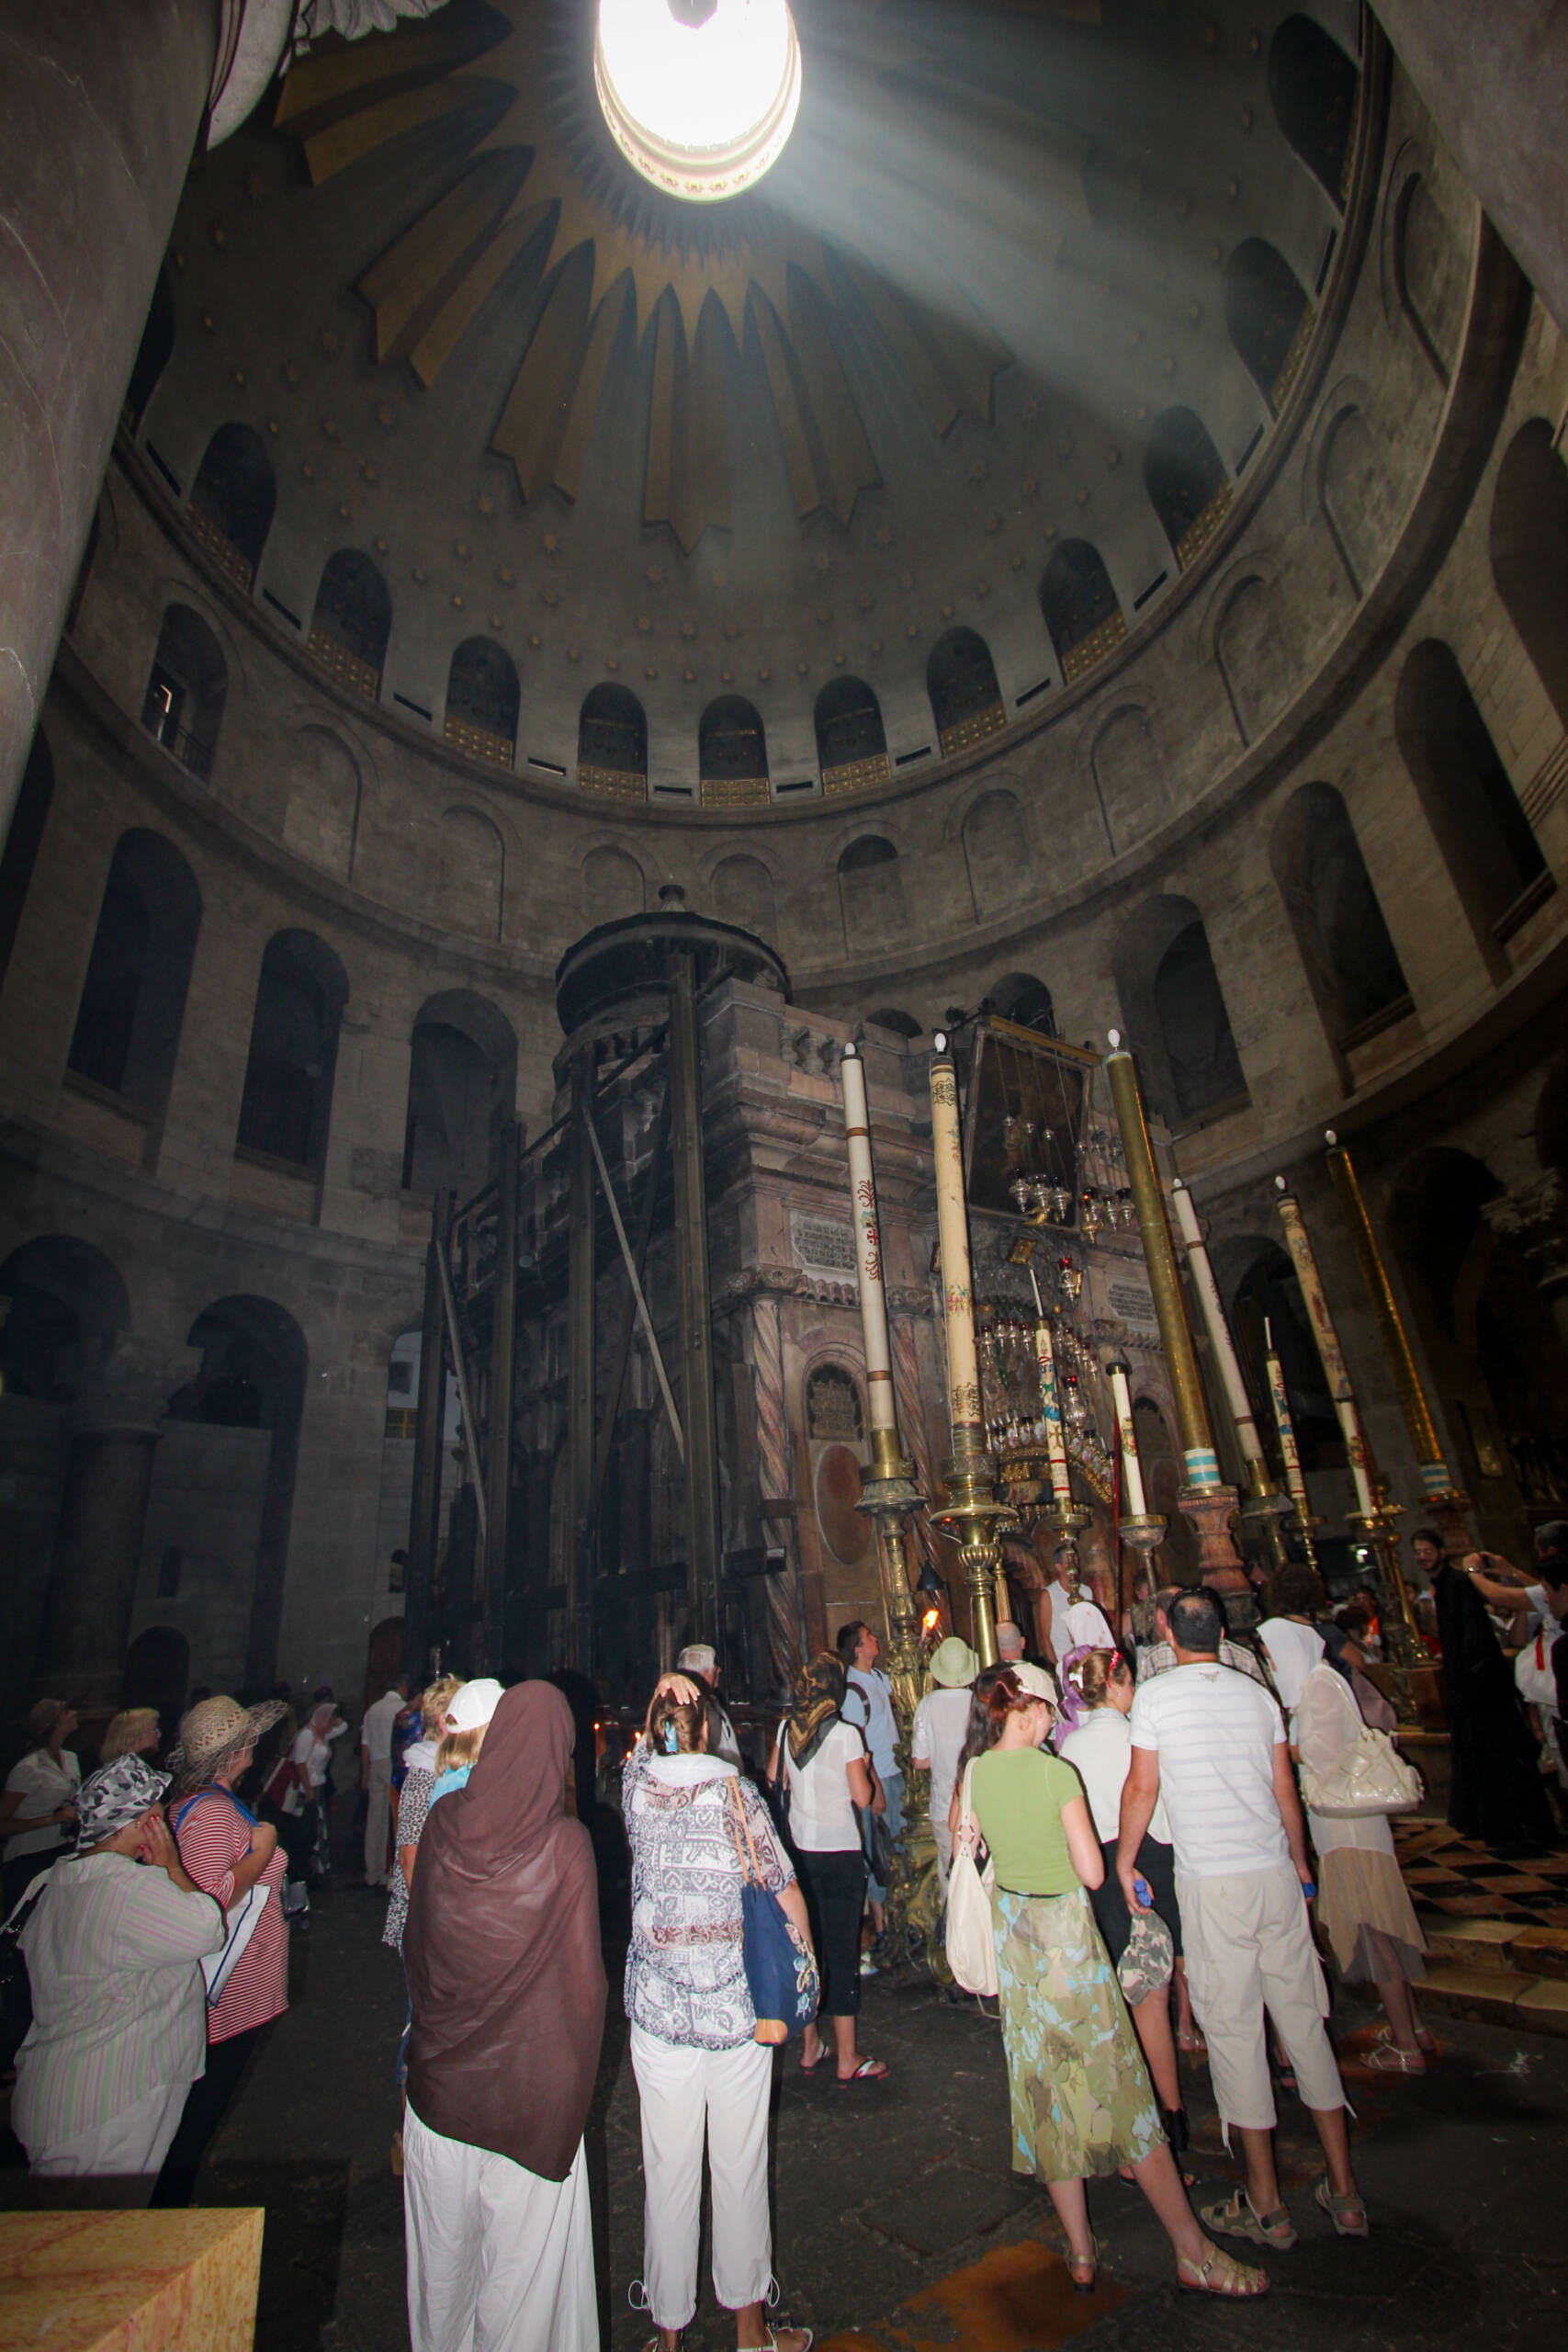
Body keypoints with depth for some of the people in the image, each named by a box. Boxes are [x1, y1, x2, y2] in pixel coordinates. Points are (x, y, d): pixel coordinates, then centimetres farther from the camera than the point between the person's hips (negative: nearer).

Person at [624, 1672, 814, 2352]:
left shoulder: (636, 1786, -7)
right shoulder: (733, 1792, -13)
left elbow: (644, 1746, 17)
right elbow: (788, 1896, -8)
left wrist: (663, 1690, 2)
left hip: (657, 2011, 2)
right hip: (737, 2011, -1)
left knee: (667, 2172, 14)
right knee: (740, 2168, 15)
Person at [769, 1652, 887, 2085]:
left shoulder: (786, 1730, -2)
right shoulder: (845, 1734, -17)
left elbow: (776, 1779, 8)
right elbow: (863, 1797, -15)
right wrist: (865, 1767, 2)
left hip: (800, 1849, 5)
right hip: (840, 1851, -5)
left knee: (808, 1943, 16)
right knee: (842, 1950, 5)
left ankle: (810, 2047, 28)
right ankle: (847, 2059, 15)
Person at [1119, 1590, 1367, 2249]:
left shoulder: (1154, 1695, -8)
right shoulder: (1258, 1694, 4)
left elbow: (1143, 1788, -6)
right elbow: (1285, 1792, 10)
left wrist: (1124, 1861, 8)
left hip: (1211, 1880, -4)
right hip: (1275, 1873, 5)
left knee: (1234, 2030, 6)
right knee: (1304, 2020, 14)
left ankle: (1266, 2205, 16)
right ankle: (1344, 2192, 25)